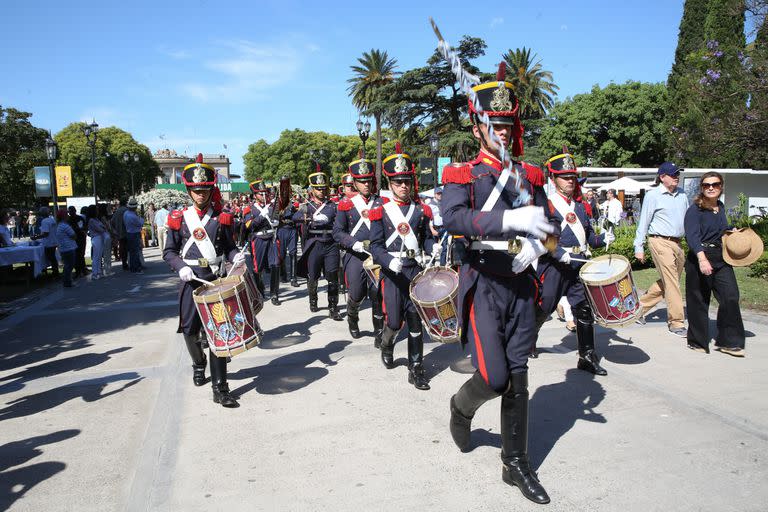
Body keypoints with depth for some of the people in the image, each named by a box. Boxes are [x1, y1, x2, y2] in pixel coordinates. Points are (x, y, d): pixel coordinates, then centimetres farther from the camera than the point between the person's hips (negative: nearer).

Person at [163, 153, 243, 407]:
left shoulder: (221, 217, 3)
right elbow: (169, 251, 6)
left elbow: (229, 246, 9)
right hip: (191, 281, 1)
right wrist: (181, 267, -12)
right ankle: (199, 365, 41)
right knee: (190, 330, 8)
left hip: (215, 280, -1)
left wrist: (236, 256, -13)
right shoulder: (179, 218, 3)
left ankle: (220, 388, -2)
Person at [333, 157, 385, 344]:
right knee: (356, 295, 6)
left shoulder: (380, 202, 7)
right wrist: (354, 243, -14)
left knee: (378, 295, -3)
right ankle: (352, 320, 38)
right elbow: (337, 232, 2)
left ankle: (379, 333, 12)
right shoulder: (346, 204, 2)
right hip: (355, 257, -1)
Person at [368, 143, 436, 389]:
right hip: (392, 272, -2)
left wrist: (433, 247, -11)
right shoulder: (380, 212, 0)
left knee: (416, 319, 2)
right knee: (394, 321, -2)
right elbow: (376, 246, -5)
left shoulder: (421, 210, 9)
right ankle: (386, 346, 34)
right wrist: (390, 261, -23)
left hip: (416, 269, 2)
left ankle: (416, 369, 11)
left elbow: (426, 238, 12)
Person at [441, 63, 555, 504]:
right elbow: (452, 219, -23)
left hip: (522, 286, 4)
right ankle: (461, 407, 29)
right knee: (494, 377, -7)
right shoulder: (462, 174, -4)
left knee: (518, 379, 9)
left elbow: (550, 223, 12)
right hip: (483, 286, -4)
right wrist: (512, 220, -36)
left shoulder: (528, 175, 11)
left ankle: (517, 464, 23)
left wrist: (536, 244, -12)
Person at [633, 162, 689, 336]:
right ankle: (676, 323, 2)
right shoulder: (653, 195, -5)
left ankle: (640, 307, 26)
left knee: (667, 282, 12)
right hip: (660, 242, -7)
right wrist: (639, 247, -6)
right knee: (672, 283, -6)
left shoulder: (682, 194, 13)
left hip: (677, 243, 7)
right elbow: (643, 222, -4)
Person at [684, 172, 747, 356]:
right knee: (699, 301, 2)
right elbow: (692, 236, -24)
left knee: (731, 297, -6)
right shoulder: (695, 210, -10)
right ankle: (697, 342, 18)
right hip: (699, 258, -6)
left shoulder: (721, 207, 12)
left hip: (721, 259, 6)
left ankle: (728, 341, 6)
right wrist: (702, 259, -37)